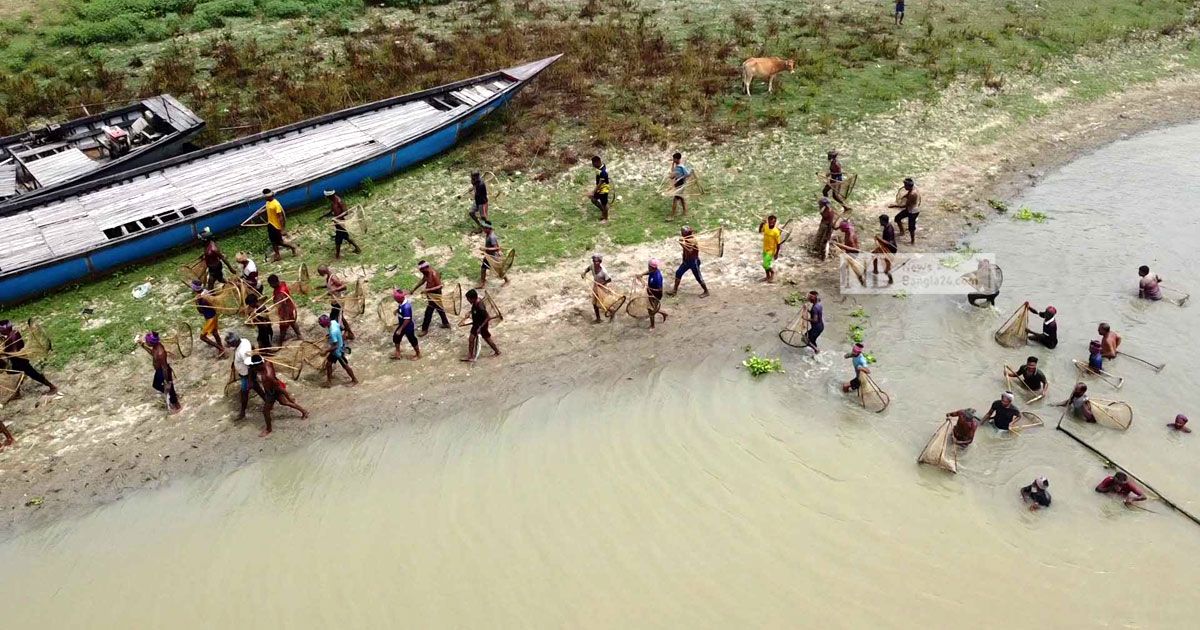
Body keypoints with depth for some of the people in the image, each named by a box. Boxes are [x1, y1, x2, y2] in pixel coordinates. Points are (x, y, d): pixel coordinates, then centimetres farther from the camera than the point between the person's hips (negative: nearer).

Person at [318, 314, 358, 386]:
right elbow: (341, 327, 8)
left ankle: (354, 380, 29)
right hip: (335, 350, 8)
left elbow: (335, 346, -32)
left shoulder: (333, 332, -38)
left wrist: (326, 351, -23)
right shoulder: (333, 322, -14)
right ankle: (329, 380, 36)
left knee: (345, 366, 10)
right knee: (328, 364, 18)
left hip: (338, 351, -8)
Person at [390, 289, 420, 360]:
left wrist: (400, 329, -25)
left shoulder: (406, 307, -36)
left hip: (408, 327, -9)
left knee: (412, 340, 11)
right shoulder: (402, 302, -9)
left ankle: (418, 354, 34)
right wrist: (397, 310, 6)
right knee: (396, 337, 20)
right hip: (402, 324, 9)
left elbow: (407, 320, -31)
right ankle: (397, 353, 39)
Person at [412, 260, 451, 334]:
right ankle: (446, 323, 40)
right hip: (430, 294, 9)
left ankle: (424, 329, 13)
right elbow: (422, 281, 14)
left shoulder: (434, 274, -30)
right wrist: (414, 289, 14)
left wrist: (428, 290, -32)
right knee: (439, 309, 24)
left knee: (428, 312, 0)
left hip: (435, 296, -9)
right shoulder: (426, 273, -3)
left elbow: (439, 286, -30)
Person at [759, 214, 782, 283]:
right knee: (766, 264, 19)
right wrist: (762, 224, -5)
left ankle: (772, 272, 21)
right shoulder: (765, 226, -7)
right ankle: (768, 276, 40)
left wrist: (777, 253, -13)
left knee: (765, 265, -9)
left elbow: (778, 243, -17)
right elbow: (760, 230, 14)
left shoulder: (776, 232, -24)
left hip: (771, 250, -6)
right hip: (765, 249, 6)